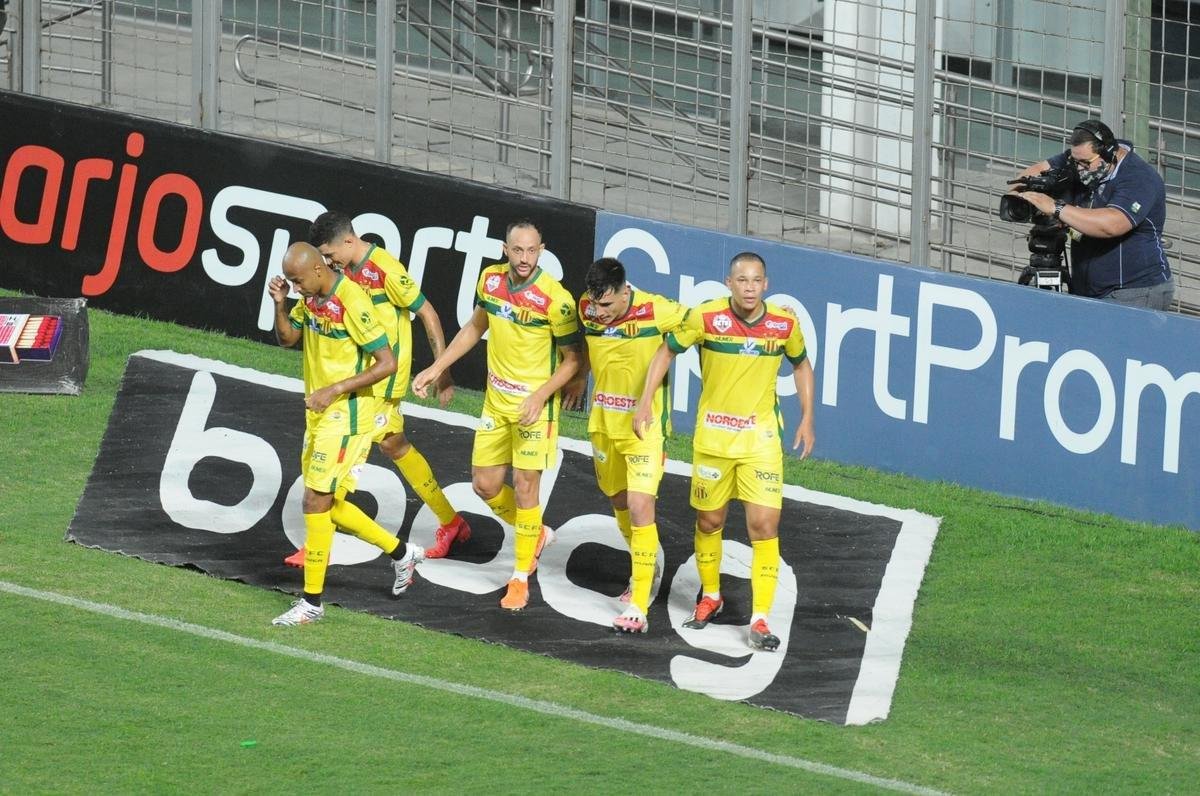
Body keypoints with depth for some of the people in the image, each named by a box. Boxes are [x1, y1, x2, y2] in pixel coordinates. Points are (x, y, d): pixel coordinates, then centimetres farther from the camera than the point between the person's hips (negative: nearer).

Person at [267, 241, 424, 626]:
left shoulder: (352, 302, -21)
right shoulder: (311, 298, 5)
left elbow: (387, 363, -21)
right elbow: (287, 337, 19)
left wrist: (335, 389, -25)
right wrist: (279, 303, -2)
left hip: (346, 417, -9)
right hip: (319, 416, 9)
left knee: (315, 502, -9)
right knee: (329, 506, 13)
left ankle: (312, 602, -2)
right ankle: (401, 553, 32)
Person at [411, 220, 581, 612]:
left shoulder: (554, 299, -21)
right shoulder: (490, 280, -4)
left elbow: (573, 358, -12)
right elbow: (475, 326, 15)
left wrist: (539, 397, -22)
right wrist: (436, 368, 12)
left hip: (534, 402, -6)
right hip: (496, 398, 6)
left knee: (524, 485, -4)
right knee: (485, 483, 9)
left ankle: (520, 578, 10)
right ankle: (536, 535, 36)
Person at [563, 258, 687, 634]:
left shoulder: (656, 311, -23)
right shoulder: (587, 309, -7)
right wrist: (579, 378, 25)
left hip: (645, 424, -6)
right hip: (603, 421, 6)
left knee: (640, 507, -13)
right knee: (618, 500, 19)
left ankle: (638, 606, -11)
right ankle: (648, 563, 46)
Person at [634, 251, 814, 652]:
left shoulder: (785, 325, -9)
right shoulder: (706, 318, -14)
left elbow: (800, 364, 11)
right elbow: (666, 351, 0)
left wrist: (807, 418, 8)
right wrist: (645, 403, -6)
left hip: (761, 436, 0)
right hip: (713, 434, 0)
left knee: (764, 524, -10)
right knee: (709, 520, 12)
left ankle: (759, 619, -5)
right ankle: (710, 597, 38)